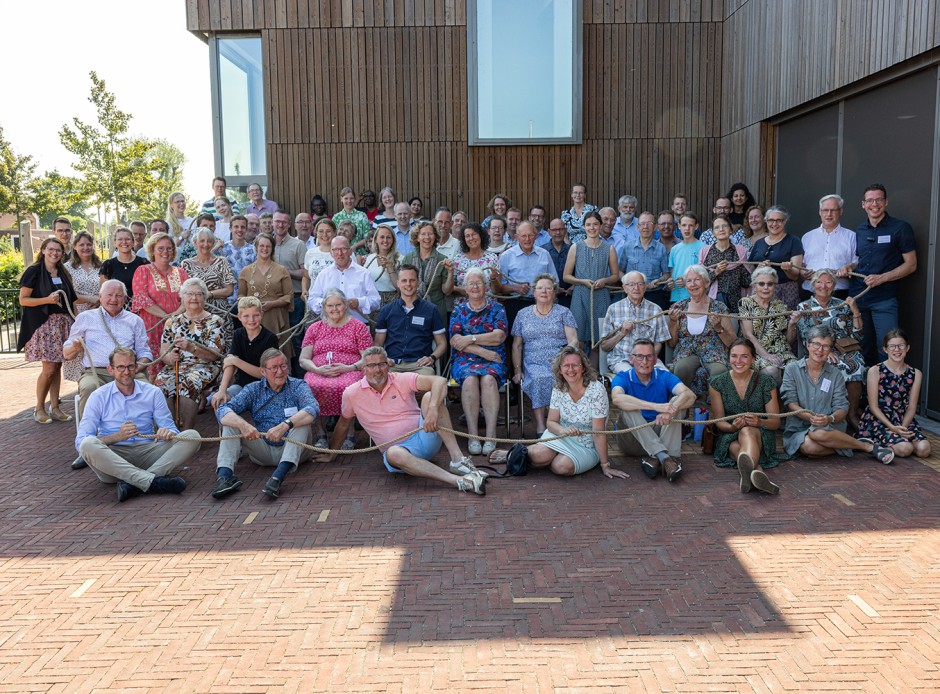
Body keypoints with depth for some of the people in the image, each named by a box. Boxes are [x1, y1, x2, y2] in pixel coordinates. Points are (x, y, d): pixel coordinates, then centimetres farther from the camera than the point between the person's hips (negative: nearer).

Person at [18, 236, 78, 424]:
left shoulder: (62, 273, 14)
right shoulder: (34, 271, -4)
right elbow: (23, 300, -7)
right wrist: (47, 299, -18)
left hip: (62, 323, 6)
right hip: (43, 324, -6)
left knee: (58, 366, 6)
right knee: (49, 368, -9)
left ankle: (54, 407, 12)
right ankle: (39, 408, 7)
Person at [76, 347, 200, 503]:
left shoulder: (153, 393, 11)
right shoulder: (99, 397, 6)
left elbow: (171, 428, 8)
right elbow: (80, 441, -3)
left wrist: (168, 433, -19)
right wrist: (117, 436, -19)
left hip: (146, 452, 2)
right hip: (112, 457, -2)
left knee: (192, 436, -19)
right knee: (88, 444, -33)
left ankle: (133, 484, -35)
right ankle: (153, 481, -39)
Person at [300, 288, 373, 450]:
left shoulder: (358, 327, 14)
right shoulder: (314, 329, 21)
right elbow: (303, 359, 14)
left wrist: (348, 368, -13)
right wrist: (318, 369, -8)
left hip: (349, 372, -2)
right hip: (318, 373, 2)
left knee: (346, 387, -38)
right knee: (312, 387, -34)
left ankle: (350, 435, -22)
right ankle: (320, 435, -20)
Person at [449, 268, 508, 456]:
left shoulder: (497, 308, 14)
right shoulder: (459, 310, 16)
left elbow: (499, 336, -3)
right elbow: (455, 341, 1)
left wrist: (471, 338, -8)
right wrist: (483, 351, -9)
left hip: (493, 361, 0)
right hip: (464, 360, 1)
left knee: (488, 378, -34)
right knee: (470, 379, -33)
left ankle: (490, 434, -35)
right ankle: (472, 435, -32)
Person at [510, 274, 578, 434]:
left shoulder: (563, 313, 15)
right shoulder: (523, 314, 19)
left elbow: (573, 341, 5)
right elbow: (517, 346, 17)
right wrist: (517, 370, 3)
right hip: (533, 364, 1)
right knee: (539, 378, -35)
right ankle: (540, 427, -38)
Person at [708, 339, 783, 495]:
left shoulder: (766, 382, 1)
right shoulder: (717, 383, 1)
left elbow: (776, 422, 1)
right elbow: (718, 421, 2)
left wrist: (759, 422, -23)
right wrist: (732, 427, -22)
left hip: (760, 436, -1)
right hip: (729, 437, 1)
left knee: (747, 432, -38)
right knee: (737, 448, -36)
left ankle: (747, 472, -70)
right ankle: (757, 471, -69)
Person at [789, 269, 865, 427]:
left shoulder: (842, 306, 18)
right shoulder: (803, 308, 12)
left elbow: (857, 336, 13)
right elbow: (805, 339, 2)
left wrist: (855, 311, 4)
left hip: (847, 350, 2)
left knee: (855, 363, -34)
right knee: (841, 366, -35)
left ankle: (853, 414, -20)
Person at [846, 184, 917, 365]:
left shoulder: (900, 228, -1)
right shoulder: (859, 231, 14)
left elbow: (911, 265, -3)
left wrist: (882, 278, -15)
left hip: (884, 300, -5)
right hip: (857, 298, 5)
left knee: (886, 352, -7)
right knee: (861, 350, 10)